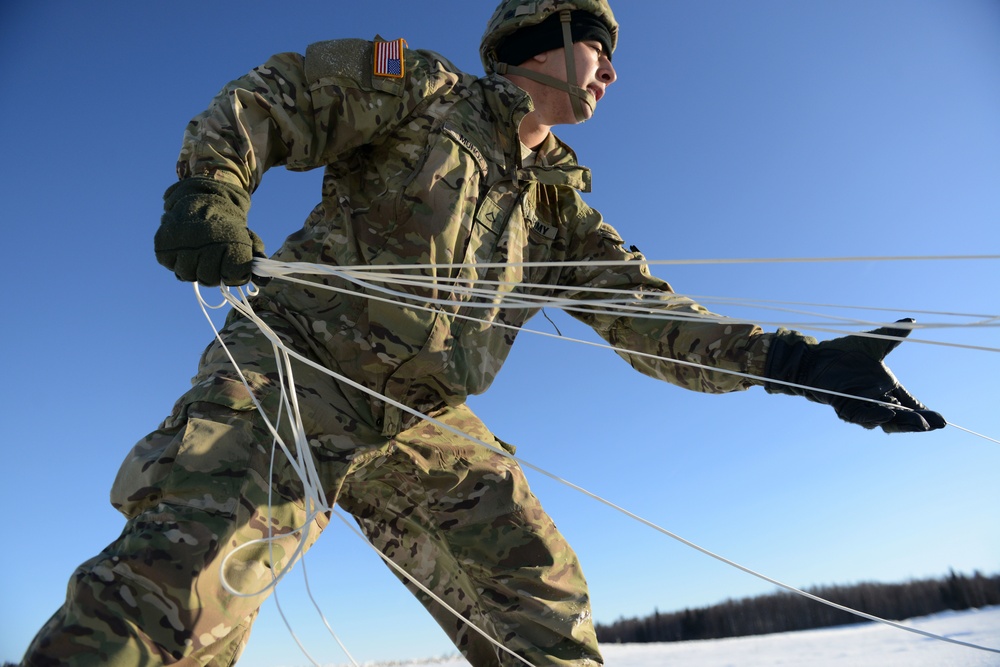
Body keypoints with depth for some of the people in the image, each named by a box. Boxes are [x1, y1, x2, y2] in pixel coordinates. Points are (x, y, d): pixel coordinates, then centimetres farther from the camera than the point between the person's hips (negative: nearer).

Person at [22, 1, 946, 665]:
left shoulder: (561, 206, 16)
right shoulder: (417, 87, 4)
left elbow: (649, 315, 9)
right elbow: (262, 101, 4)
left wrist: (792, 360, 0)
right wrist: (209, 191, -17)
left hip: (423, 425, 5)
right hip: (296, 370, -4)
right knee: (189, 577, -23)